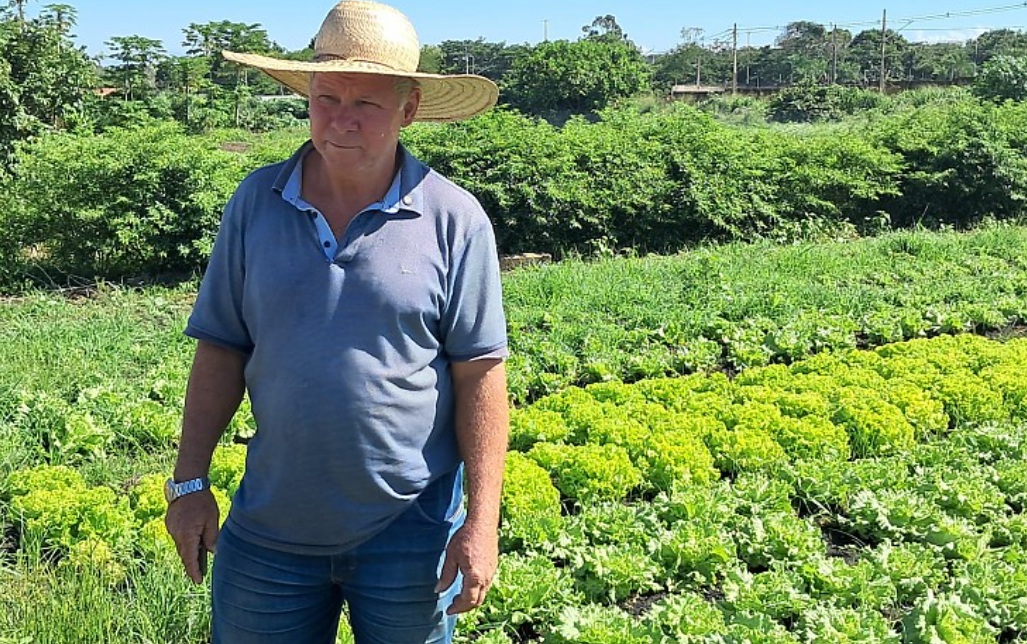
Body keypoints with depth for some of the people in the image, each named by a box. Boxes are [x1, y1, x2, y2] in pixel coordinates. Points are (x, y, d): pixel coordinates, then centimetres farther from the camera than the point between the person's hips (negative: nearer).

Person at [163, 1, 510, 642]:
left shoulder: (455, 221, -8)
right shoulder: (255, 203, 0)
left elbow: (480, 374, -6)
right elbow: (221, 350, 6)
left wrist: (482, 520, -9)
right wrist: (189, 482, 3)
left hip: (410, 529, -2)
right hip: (269, 525, 2)